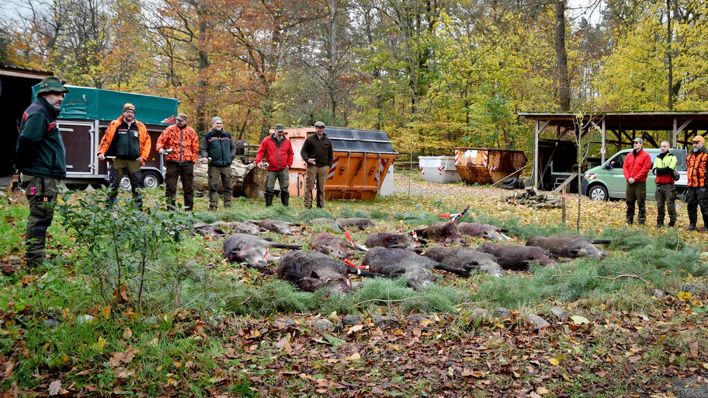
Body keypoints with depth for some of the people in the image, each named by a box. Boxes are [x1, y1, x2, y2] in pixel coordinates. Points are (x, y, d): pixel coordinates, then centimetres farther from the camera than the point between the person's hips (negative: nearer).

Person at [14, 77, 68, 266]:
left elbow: (26, 140, 21)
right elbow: (26, 139, -26)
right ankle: (35, 261, -2)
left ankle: (37, 257, 27)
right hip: (41, 176, -11)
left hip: (46, 175, 11)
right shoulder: (38, 113, -14)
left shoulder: (46, 113, 18)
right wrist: (23, 163, -14)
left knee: (41, 216, 17)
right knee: (40, 216, -6)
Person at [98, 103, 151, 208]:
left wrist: (143, 157, 1)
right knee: (113, 184, 1)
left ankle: (139, 205, 8)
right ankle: (108, 205, 6)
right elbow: (106, 139, 5)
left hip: (134, 161, 1)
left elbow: (147, 141, 9)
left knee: (137, 185, 2)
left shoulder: (140, 127, 7)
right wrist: (101, 152, -5)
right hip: (118, 160, -1)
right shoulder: (115, 125, 3)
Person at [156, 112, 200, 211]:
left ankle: (189, 207, 16)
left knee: (188, 186, 7)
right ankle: (171, 207, 3)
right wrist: (160, 148, -18)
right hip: (172, 162, -1)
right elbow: (160, 140, 2)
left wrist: (193, 160, 3)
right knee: (170, 185, -3)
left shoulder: (191, 132, 7)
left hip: (187, 163, 1)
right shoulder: (169, 130, 3)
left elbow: (195, 148, 10)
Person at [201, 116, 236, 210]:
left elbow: (233, 147, 17)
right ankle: (213, 206, -2)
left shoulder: (228, 135, 12)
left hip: (226, 165, 3)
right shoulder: (208, 136, 4)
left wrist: (231, 156, 4)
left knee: (228, 186, 6)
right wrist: (205, 157, -13)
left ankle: (228, 206, 13)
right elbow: (203, 149, 5)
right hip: (213, 165, -3)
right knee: (213, 187, -4)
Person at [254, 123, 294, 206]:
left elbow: (291, 154, 17)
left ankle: (285, 206, 11)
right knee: (269, 189, -1)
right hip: (271, 169, -2)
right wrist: (258, 161, -15)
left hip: (283, 169, 2)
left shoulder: (287, 142, 9)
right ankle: (268, 207, 6)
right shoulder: (267, 140, 2)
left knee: (284, 189, 5)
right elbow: (260, 152, 0)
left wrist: (289, 164, 6)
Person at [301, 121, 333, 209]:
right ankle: (307, 205, -2)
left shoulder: (327, 141, 14)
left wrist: (329, 165, 9)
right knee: (309, 186, -4)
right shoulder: (310, 139, 4)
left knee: (321, 188, 5)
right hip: (312, 166, -3)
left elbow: (330, 155, 19)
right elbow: (303, 151, 4)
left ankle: (321, 205, 11)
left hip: (323, 167, 3)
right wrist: (307, 159, -14)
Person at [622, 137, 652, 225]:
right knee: (629, 202, 10)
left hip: (640, 183, -6)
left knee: (641, 203, -5)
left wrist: (635, 179, -15)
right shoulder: (629, 155, 15)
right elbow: (625, 167, 10)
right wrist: (628, 178, -6)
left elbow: (645, 169, -11)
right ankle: (629, 220, 17)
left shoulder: (645, 156, -3)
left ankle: (641, 221, -2)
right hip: (630, 183, 6)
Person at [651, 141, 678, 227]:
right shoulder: (658, 158, 19)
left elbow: (670, 169, -15)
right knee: (659, 204, 6)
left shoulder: (672, 157, 1)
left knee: (670, 204, -8)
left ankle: (672, 222, -2)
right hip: (659, 184, 5)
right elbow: (654, 169, 6)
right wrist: (664, 170, -12)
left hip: (668, 184, -5)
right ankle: (659, 222, 12)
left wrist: (658, 170, -8)